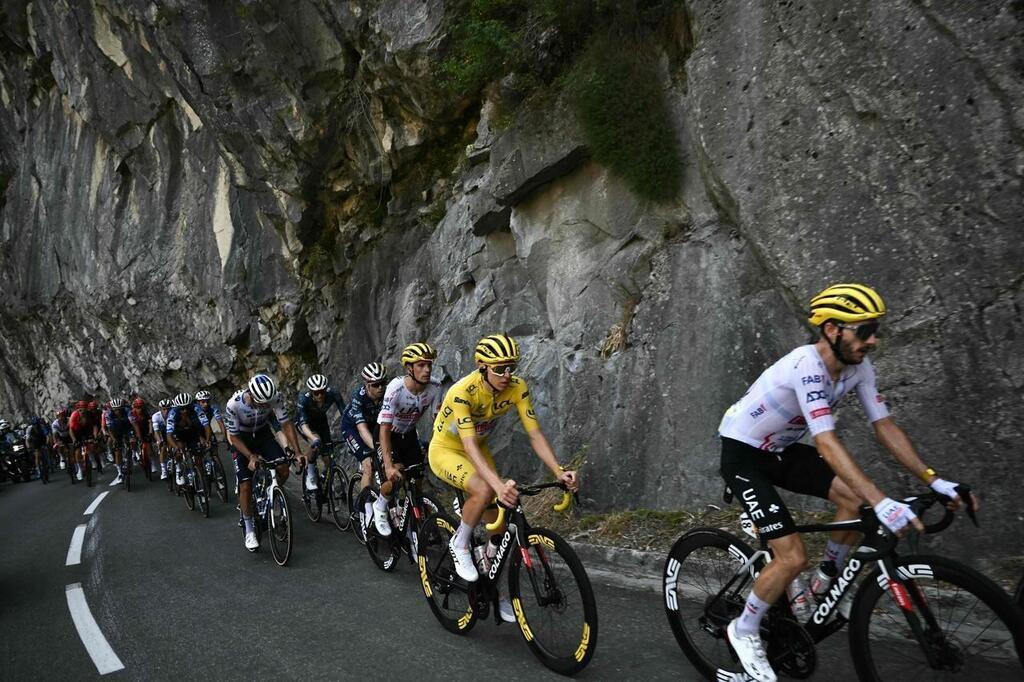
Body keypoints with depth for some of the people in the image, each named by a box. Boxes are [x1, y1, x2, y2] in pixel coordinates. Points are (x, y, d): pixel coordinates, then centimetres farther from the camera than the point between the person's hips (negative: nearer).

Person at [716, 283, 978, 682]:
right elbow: (826, 443, -39)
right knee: (793, 558, -14)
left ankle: (824, 588, 15)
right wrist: (882, 502, -46)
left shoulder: (858, 366, -7)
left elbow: (884, 426, -4)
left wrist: (934, 480, -12)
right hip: (742, 454, -8)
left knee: (857, 500, -8)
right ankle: (744, 630, 9)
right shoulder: (807, 366, -32)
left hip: (780, 449, 8)